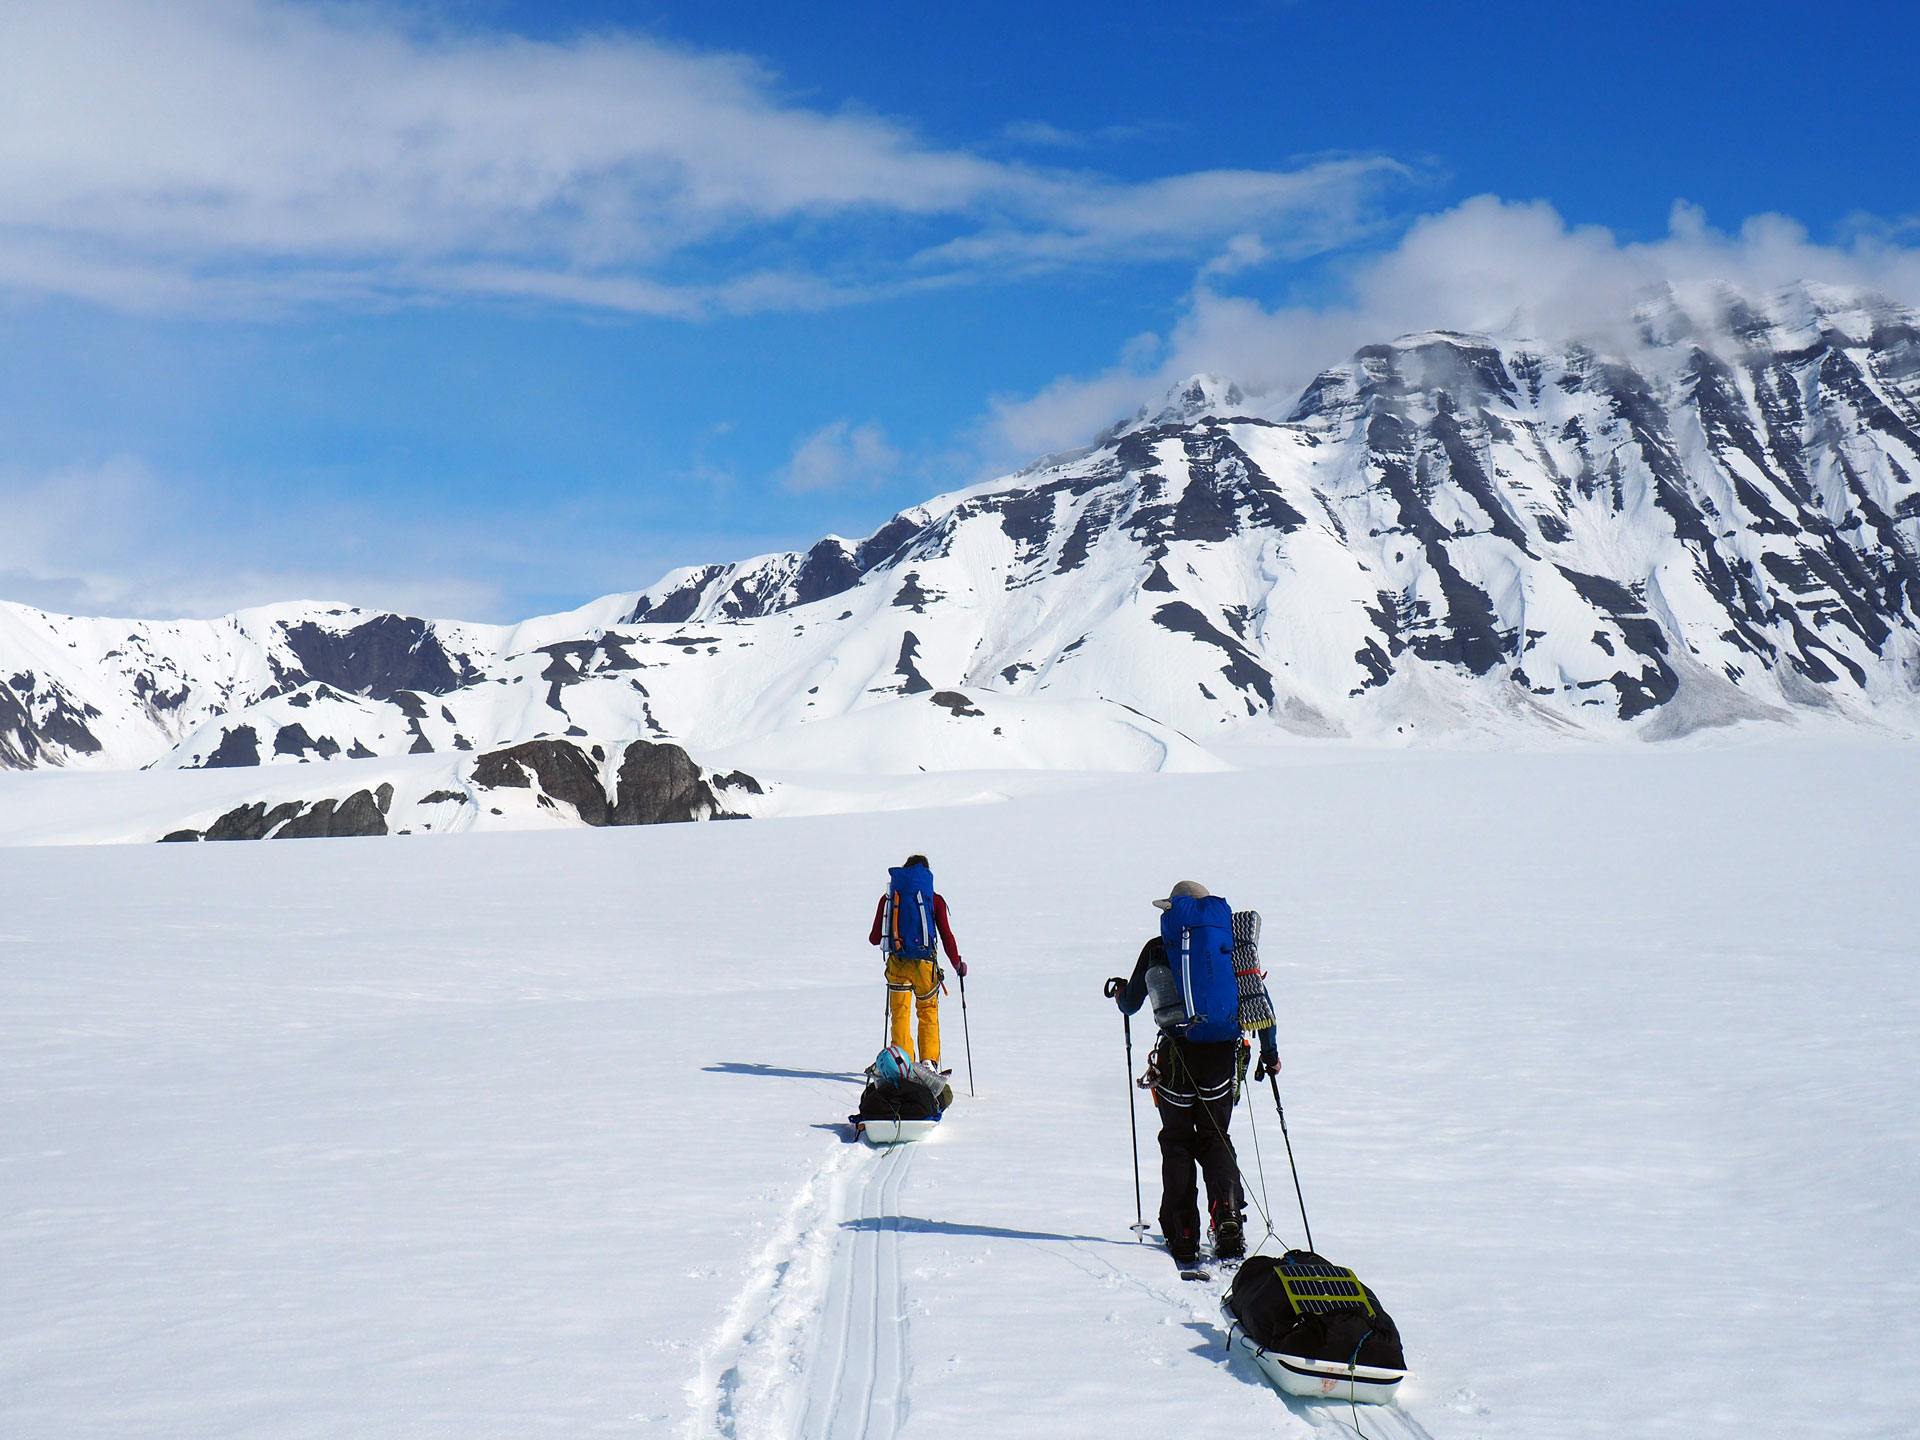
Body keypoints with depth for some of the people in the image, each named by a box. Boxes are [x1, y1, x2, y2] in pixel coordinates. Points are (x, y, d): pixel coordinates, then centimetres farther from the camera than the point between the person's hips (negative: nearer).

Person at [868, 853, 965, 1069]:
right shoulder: (935, 899, 1)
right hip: (925, 962, -1)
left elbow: (875, 938, 5)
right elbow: (946, 935, -2)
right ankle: (929, 1061, 7)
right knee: (928, 1012, 14)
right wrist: (957, 963, 9)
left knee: (899, 1013, 9)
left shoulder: (889, 897, 5)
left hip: (897, 962, 1)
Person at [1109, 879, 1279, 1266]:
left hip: (1177, 1053, -1)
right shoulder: (1229, 941, 6)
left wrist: (1119, 991, 37)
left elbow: (1129, 1005, 14)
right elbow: (1258, 999, 3)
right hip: (1222, 1053, 1)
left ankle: (1182, 1236, 5)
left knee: (1177, 1142, 12)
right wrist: (1270, 1052, 11)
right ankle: (1228, 1218, -8)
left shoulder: (1156, 948, 4)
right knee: (1215, 1139, 14)